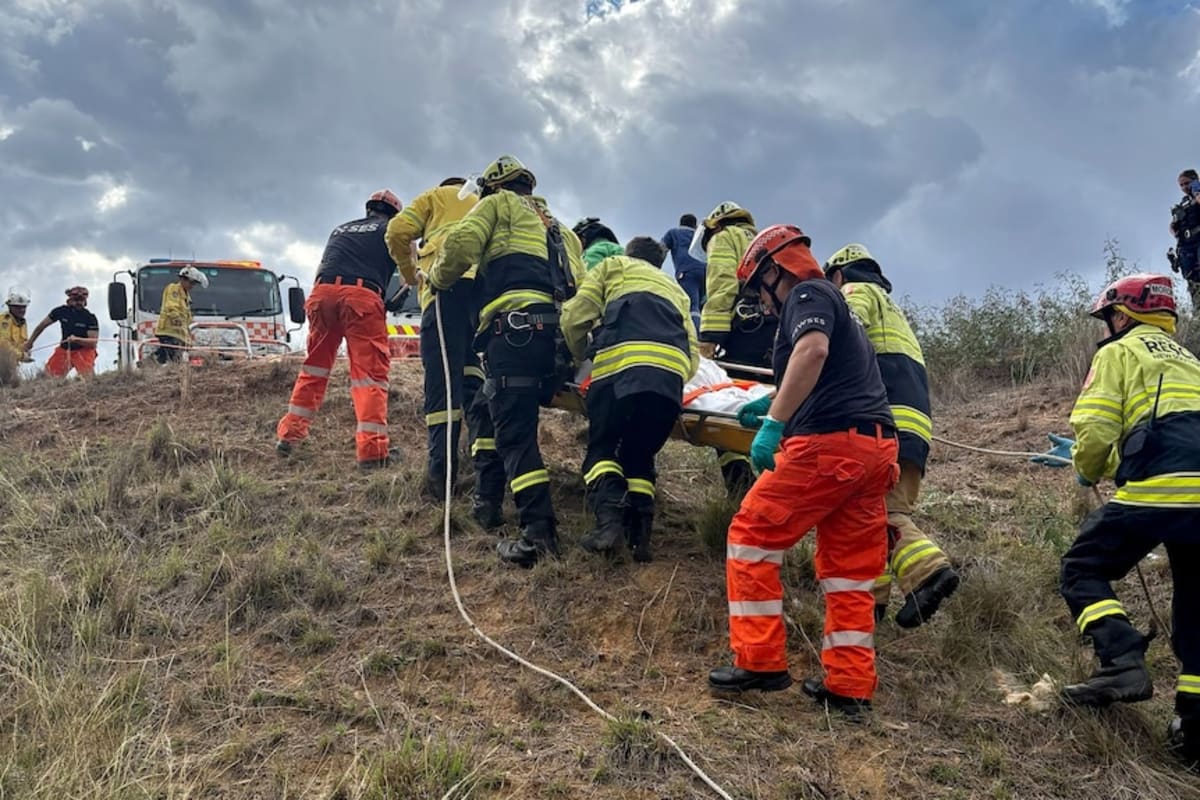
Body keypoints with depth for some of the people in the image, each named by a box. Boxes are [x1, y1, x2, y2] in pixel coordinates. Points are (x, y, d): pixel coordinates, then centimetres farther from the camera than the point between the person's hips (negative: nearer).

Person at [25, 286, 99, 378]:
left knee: (88, 377, -25)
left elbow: (93, 342, -16)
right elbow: (42, 325, 8)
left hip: (83, 351, -4)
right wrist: (30, 342, 16)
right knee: (50, 375, -2)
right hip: (64, 349, 4)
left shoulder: (90, 318, -14)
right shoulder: (62, 311, -6)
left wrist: (76, 339, -33)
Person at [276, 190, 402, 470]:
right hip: (362, 295, -4)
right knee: (370, 370, -5)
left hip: (322, 290, 4)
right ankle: (372, 448, -14)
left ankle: (290, 433, 19)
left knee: (314, 365, 18)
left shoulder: (340, 230, 33)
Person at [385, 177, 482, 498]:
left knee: (441, 378, -10)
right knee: (474, 375, 4)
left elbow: (398, 232, 12)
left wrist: (408, 273, 25)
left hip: (447, 282, -3)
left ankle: (441, 470, -18)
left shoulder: (436, 196, 27)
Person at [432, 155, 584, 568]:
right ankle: (487, 498, 23)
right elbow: (580, 282, 25)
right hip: (557, 330, 7)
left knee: (515, 429, -12)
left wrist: (437, 278, 15)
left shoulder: (499, 203, 15)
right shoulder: (556, 225, 35)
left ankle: (539, 530, -23)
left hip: (516, 324, -7)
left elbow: (460, 243, -3)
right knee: (491, 407, 23)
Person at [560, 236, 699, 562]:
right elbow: (693, 355, 24)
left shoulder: (613, 265, 29)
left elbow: (574, 317, 16)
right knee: (639, 454, 16)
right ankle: (639, 531, -3)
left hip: (622, 362, -3)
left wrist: (582, 358, 33)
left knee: (602, 446, 8)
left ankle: (609, 514, -18)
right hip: (673, 370, 3)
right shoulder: (676, 289, 40)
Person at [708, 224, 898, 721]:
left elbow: (813, 350, -20)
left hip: (829, 442, -9)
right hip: (874, 448, 9)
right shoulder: (840, 308, 30)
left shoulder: (808, 294, 1)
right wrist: (776, 413, 48)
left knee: (752, 537, -1)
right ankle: (850, 686, 10)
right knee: (850, 567, 10)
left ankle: (760, 662, -1)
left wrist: (772, 424, -23)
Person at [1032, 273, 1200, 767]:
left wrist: (1087, 470, 20)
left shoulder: (1118, 353, 10)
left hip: (1158, 490, -6)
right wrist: (1087, 459, 43)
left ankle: (1122, 661, -9)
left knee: (1083, 571, 9)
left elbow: (1095, 430, -2)